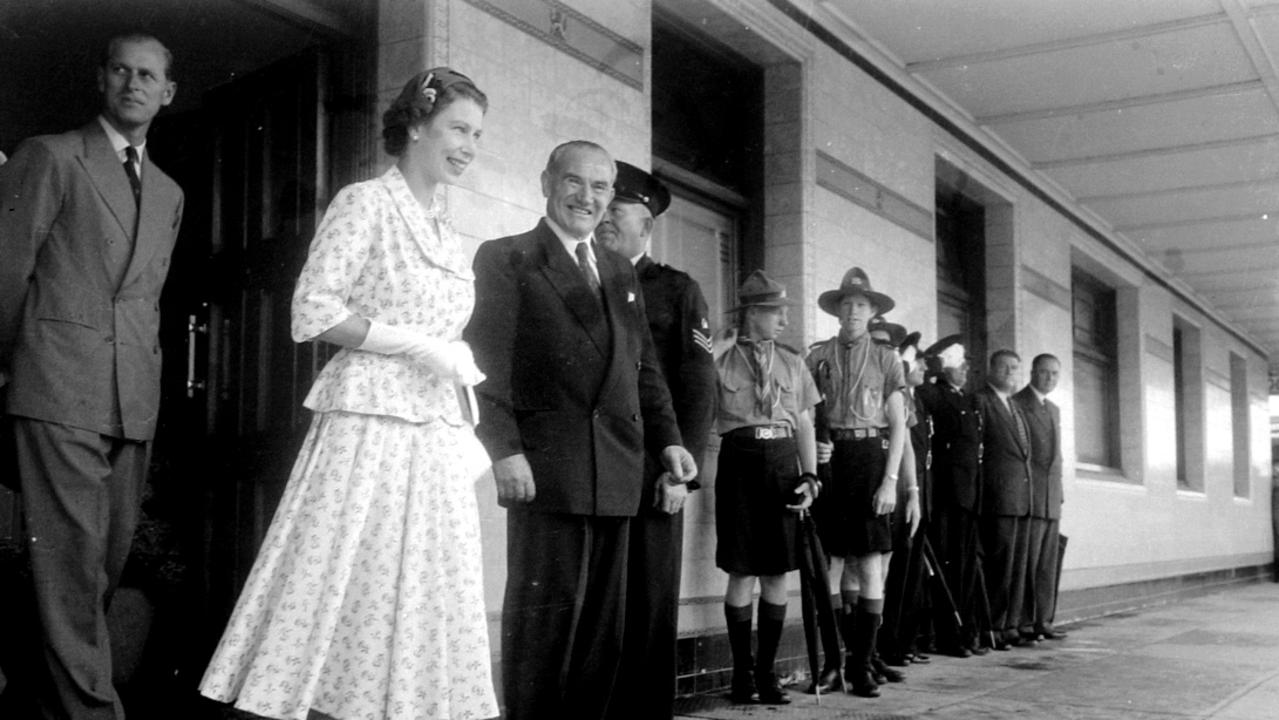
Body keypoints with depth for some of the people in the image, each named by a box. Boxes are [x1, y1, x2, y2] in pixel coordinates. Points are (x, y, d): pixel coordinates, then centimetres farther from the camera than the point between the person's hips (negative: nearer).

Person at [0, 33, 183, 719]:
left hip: (134, 398, 6)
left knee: (111, 554, 9)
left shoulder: (169, 192, 20)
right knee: (71, 554, -9)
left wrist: (142, 368, 18)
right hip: (60, 386, -6)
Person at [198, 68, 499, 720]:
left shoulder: (447, 231, 18)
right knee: (341, 584, -6)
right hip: (369, 423, -7)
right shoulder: (365, 203, -3)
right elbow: (313, 311, -10)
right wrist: (416, 344, -14)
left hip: (435, 437, 7)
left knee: (423, 598, 6)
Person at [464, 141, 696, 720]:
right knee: (545, 613, -4)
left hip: (616, 474, 6)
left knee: (603, 622, 10)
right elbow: (486, 363, -6)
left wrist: (667, 439, 8)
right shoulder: (505, 259, 2)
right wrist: (503, 449, -16)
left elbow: (645, 367, 21)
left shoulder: (621, 273, 21)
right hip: (546, 470, -6)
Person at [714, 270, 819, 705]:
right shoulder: (721, 363, 1)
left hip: (783, 466, 3)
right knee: (741, 572, 0)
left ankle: (767, 671, 14)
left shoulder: (792, 363, 11)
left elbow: (805, 425, 12)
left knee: (777, 574, 4)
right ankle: (742, 672, 12)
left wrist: (809, 478, 3)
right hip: (740, 465, -3)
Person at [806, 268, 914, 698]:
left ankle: (861, 661, -1)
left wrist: (891, 481, -6)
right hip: (832, 460, 1)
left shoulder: (886, 358, 8)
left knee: (870, 568, -6)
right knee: (841, 565, 2)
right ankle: (855, 657, 12)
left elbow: (898, 426, 4)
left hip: (874, 458, -1)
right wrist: (813, 445, -9)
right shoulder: (818, 356, 10)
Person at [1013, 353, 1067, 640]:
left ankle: (1043, 620, 9)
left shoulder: (1054, 410, 21)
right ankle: (1021, 622, -3)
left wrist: (1059, 493, 16)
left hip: (1052, 500, 7)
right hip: (1028, 497, -7)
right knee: (1026, 562, -7)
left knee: (1048, 564, 5)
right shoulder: (1015, 404, -4)